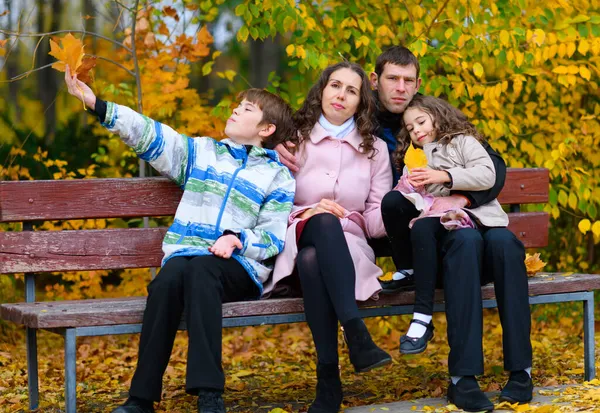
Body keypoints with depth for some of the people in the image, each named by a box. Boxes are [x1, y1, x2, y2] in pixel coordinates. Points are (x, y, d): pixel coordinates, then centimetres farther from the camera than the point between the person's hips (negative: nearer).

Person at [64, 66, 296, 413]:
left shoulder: (279, 177, 12)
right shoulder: (202, 152, 22)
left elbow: (273, 237, 2)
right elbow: (150, 135, 12)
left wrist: (238, 239, -18)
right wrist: (96, 104, 2)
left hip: (239, 268, -2)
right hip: (183, 255, 3)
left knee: (200, 270, -37)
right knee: (169, 277, -33)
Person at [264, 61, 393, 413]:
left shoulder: (374, 149, 14)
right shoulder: (295, 140, 11)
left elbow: (380, 218, 8)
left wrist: (348, 217, -12)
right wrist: (308, 214, -10)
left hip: (349, 246, 1)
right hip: (297, 242, 0)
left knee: (313, 260, -38)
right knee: (323, 222, -39)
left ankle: (329, 380, -42)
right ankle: (356, 333, -49)